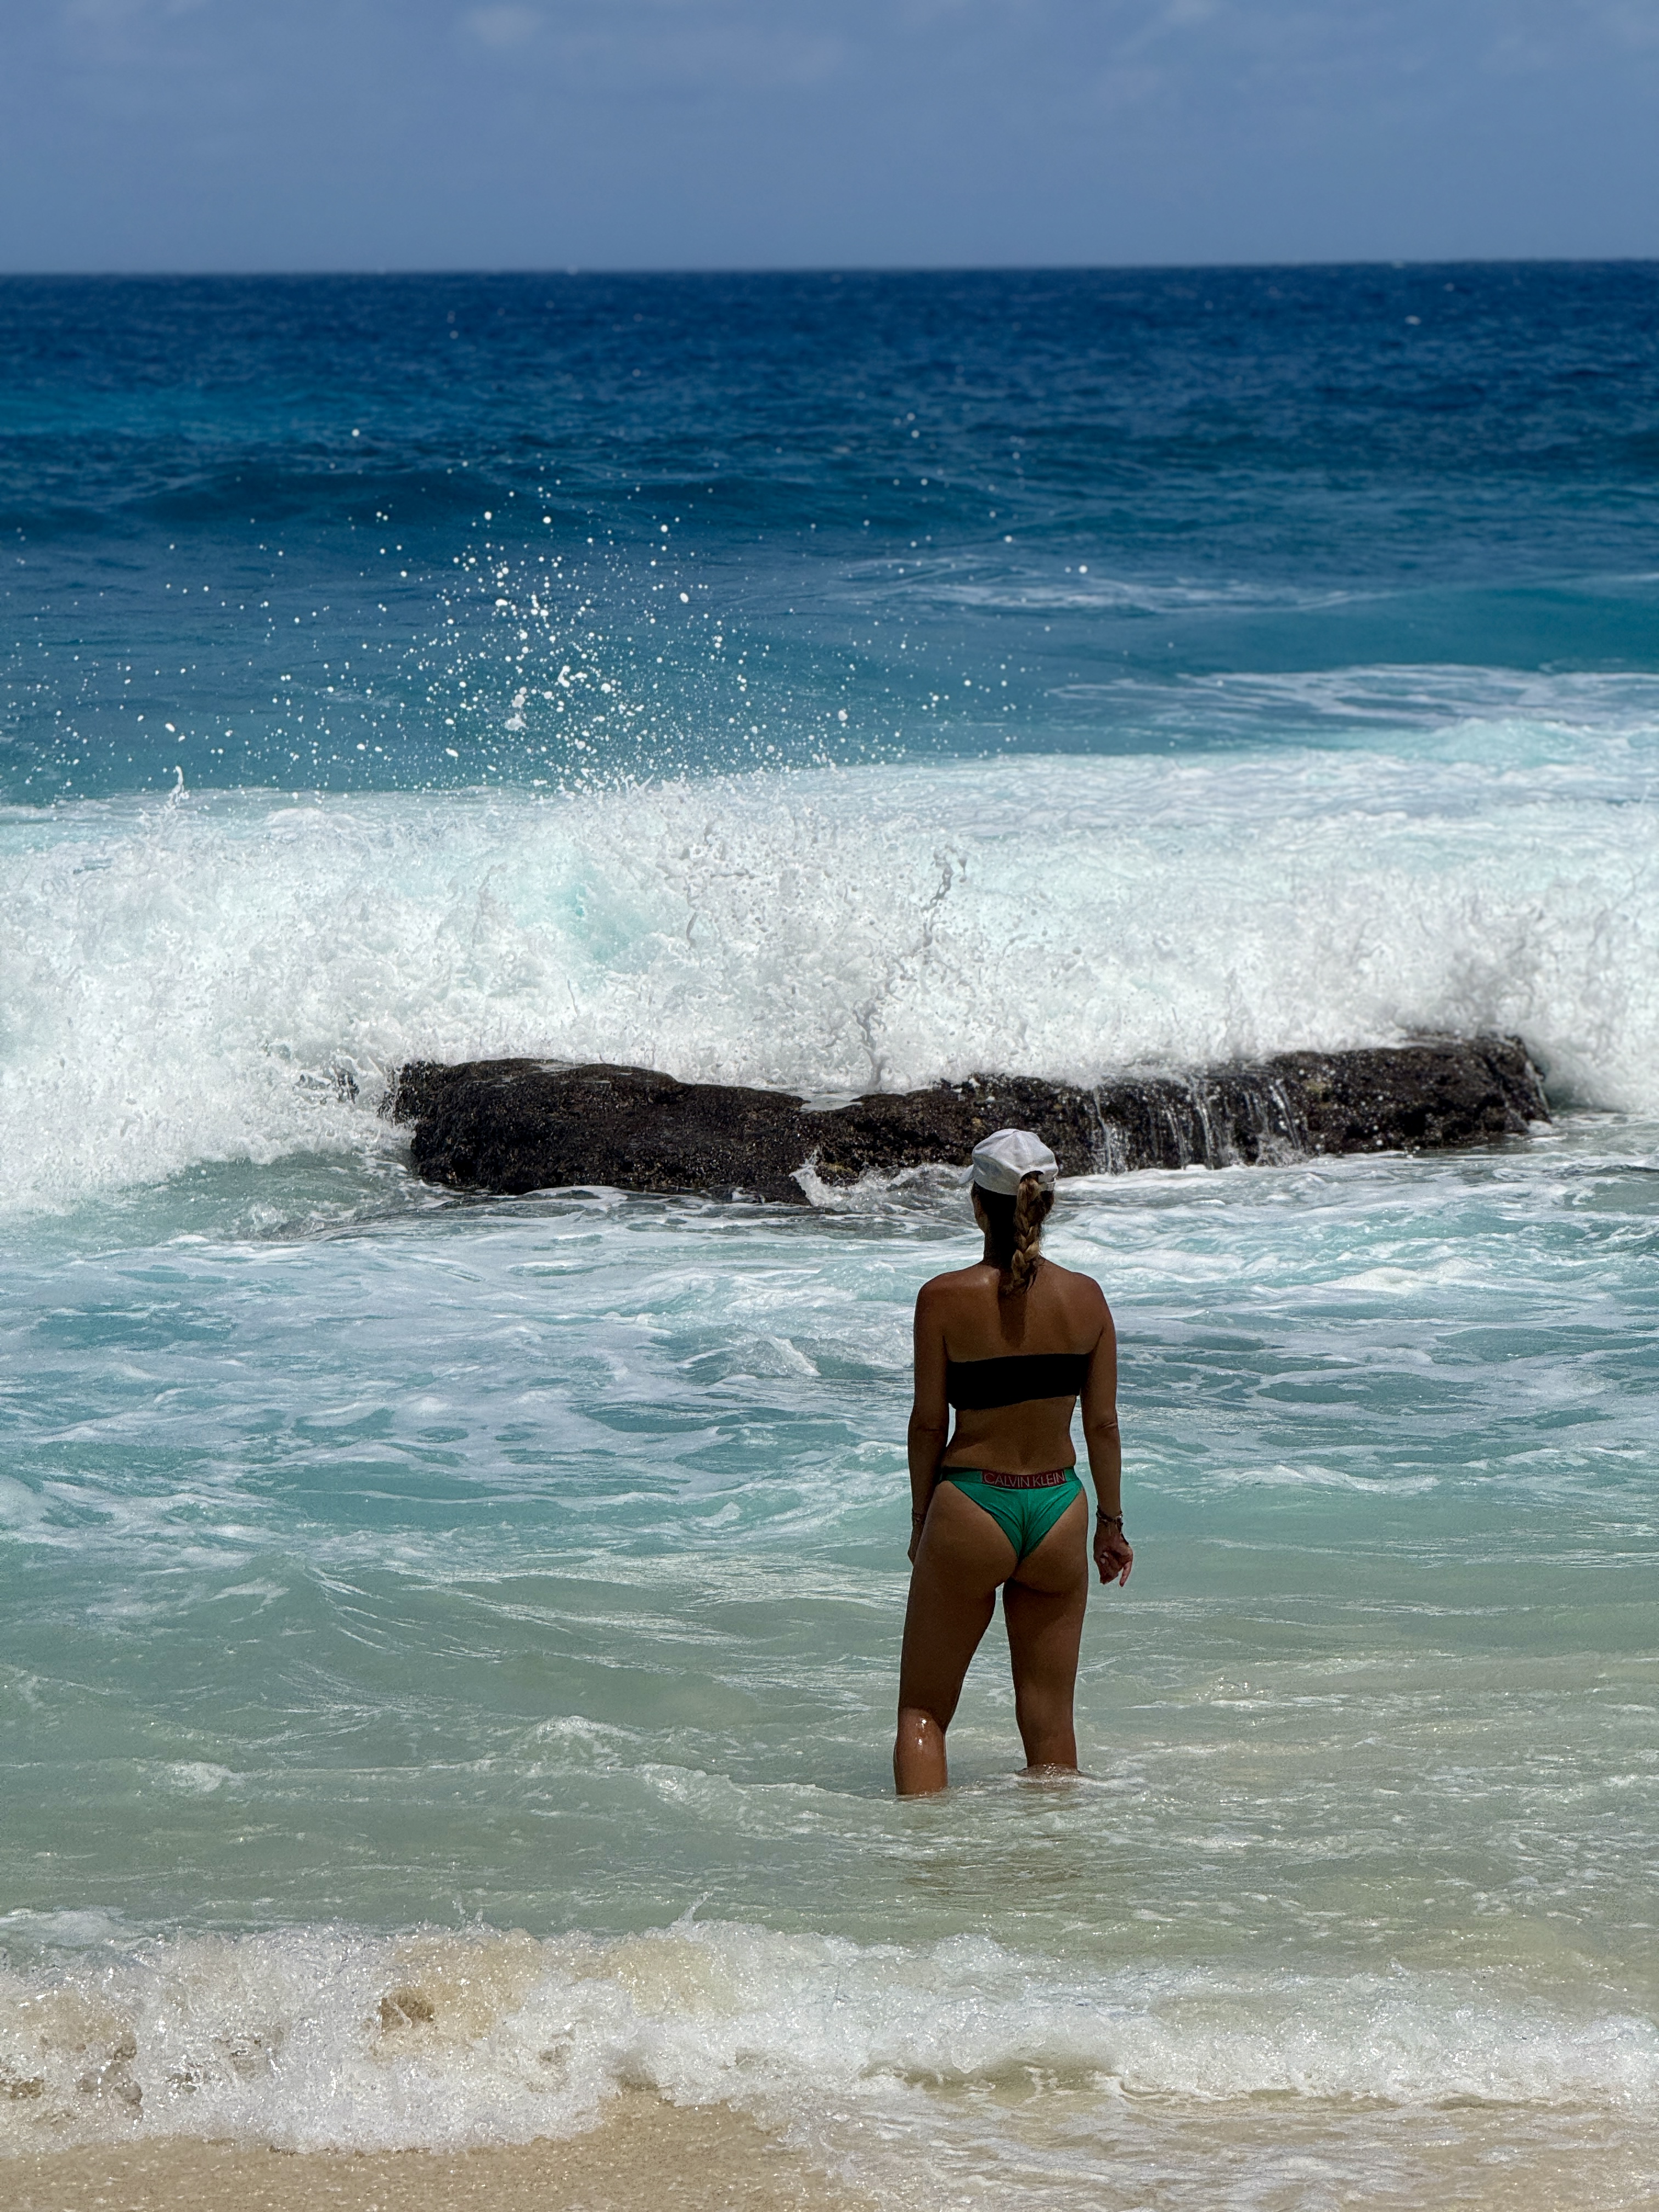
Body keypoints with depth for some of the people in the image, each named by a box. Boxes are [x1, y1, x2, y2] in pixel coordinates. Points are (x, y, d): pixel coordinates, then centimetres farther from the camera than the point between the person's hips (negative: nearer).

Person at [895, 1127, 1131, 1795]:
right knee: (1050, 1720, 12)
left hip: (971, 1510, -3)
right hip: (1056, 1512, 3)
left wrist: (921, 1520, 7)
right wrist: (1111, 1522, 15)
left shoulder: (945, 1298, -11)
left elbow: (928, 1423, -6)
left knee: (922, 1711, 10)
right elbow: (1103, 1424, 3)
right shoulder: (1085, 1298, -3)